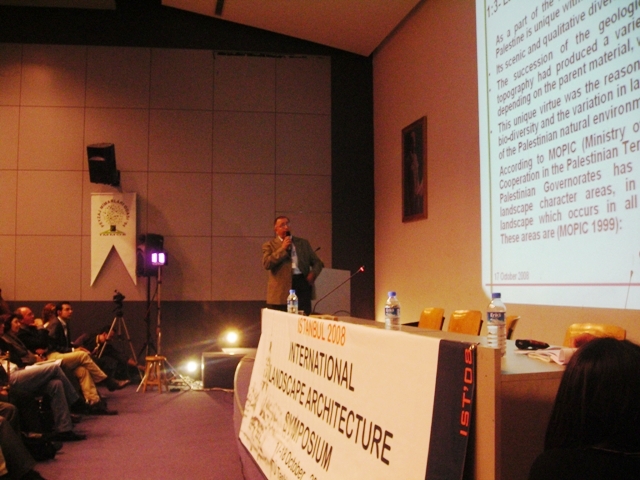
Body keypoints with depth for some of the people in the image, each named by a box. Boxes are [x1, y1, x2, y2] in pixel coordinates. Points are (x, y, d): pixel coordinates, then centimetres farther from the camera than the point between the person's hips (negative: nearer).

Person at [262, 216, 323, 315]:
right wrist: (283, 248, -8)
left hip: (302, 284, 2)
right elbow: (266, 263, -8)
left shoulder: (303, 243, 18)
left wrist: (313, 273, -2)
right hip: (280, 291, -2)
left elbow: (317, 262, 20)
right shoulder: (269, 245, 8)